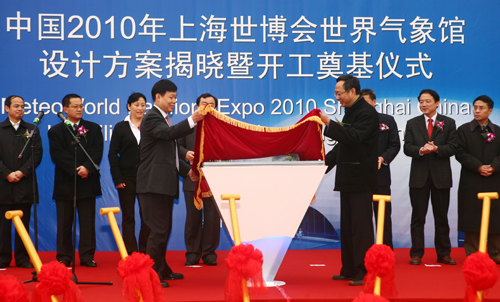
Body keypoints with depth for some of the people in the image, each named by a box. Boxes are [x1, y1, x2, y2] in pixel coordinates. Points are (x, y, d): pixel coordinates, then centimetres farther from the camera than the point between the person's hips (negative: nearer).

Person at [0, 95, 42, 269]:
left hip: (25, 183, 1)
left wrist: (22, 172, -10)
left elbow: (37, 154, 2)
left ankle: (22, 258, 9)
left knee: (23, 223, 3)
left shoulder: (32, 130, 10)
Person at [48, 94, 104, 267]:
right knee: (64, 223, 3)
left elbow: (97, 152, 0)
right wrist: (76, 169, -15)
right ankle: (64, 257, 11)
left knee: (88, 222, 2)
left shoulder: (94, 129, 11)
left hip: (88, 182, 1)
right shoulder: (55, 131, 7)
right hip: (65, 183, -1)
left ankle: (87, 256, 8)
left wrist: (87, 168, -17)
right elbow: (57, 155, -6)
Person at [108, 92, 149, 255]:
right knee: (128, 217, 3)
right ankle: (131, 254, 6)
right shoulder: (121, 127, 5)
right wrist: (117, 179, -7)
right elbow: (113, 154, 2)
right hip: (127, 178, -1)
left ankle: (145, 253, 10)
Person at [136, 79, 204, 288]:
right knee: (158, 229, -10)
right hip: (154, 183, -10)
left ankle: (161, 269, 28)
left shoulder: (163, 119, 22)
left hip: (165, 183, 10)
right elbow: (168, 133, -30)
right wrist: (192, 121, -38)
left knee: (164, 228, 17)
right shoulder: (152, 118, -9)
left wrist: (187, 169, 14)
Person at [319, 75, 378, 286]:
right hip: (348, 178, 10)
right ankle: (349, 269, 22)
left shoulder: (367, 112, -13)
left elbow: (353, 138, -25)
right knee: (347, 227, 14)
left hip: (361, 180, -10)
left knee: (361, 227, -6)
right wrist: (326, 161, 14)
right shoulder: (351, 112, 17)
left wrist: (329, 123, -25)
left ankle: (363, 272, -1)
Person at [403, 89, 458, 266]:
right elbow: (407, 148, -1)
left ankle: (443, 254, 15)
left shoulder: (448, 123, 6)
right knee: (418, 217, 3)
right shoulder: (412, 124, 8)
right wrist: (421, 150, -20)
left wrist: (436, 149, -20)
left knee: (441, 216, 7)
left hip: (441, 176, 0)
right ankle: (416, 254, 8)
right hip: (419, 176, 0)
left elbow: (453, 147, -3)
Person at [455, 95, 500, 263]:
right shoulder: (464, 130, 5)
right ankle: (472, 254, 5)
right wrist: (478, 167, -14)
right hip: (471, 182, -1)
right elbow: (461, 154, -3)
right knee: (472, 216, -1)